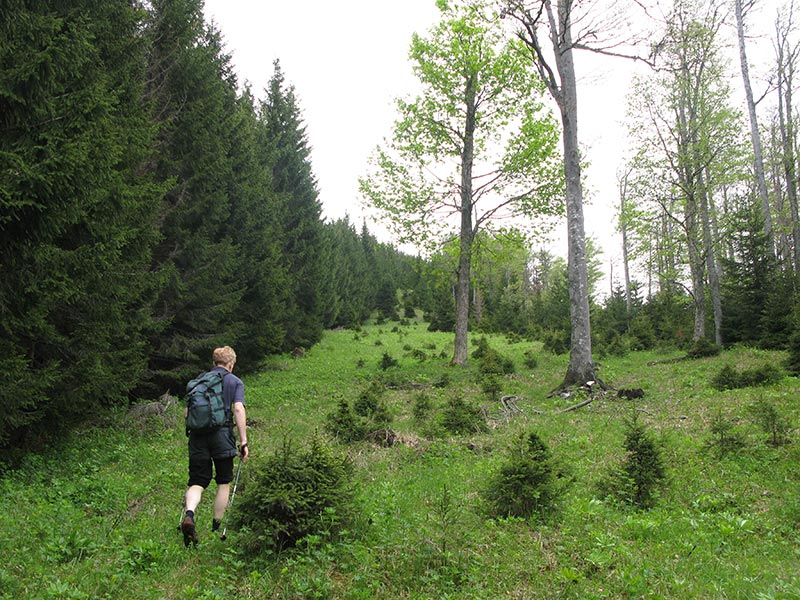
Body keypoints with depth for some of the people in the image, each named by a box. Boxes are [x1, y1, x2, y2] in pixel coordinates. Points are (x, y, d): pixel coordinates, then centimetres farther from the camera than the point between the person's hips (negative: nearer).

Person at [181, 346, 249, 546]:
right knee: (223, 483, 12)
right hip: (222, 435, -3)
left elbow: (186, 412, 12)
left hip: (198, 437, 3)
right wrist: (243, 441, -10)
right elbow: (238, 410, -9)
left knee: (197, 482, 4)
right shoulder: (235, 382, 4)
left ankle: (189, 515, -23)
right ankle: (216, 527, 18)